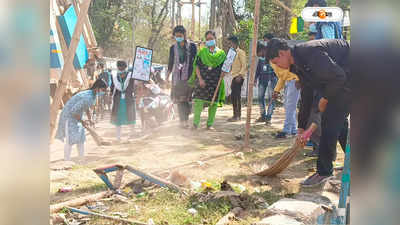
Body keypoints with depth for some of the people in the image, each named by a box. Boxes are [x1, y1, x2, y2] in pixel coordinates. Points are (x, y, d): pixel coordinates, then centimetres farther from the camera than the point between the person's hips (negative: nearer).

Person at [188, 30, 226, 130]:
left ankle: (210, 124, 12)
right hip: (202, 80, -1)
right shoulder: (201, 51, 9)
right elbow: (197, 66, 4)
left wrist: (221, 77, -6)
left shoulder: (221, 53, 11)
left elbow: (223, 69, 12)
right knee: (198, 101, -10)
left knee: (213, 103, 2)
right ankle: (195, 123, -6)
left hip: (215, 82, 1)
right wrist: (200, 79, -9)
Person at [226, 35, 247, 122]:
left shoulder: (240, 52, -8)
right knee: (236, 96, 11)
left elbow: (244, 65, -14)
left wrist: (240, 75, -22)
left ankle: (236, 115, -10)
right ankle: (238, 115, 17)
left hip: (238, 77, -9)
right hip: (234, 77, 9)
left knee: (234, 95, -13)